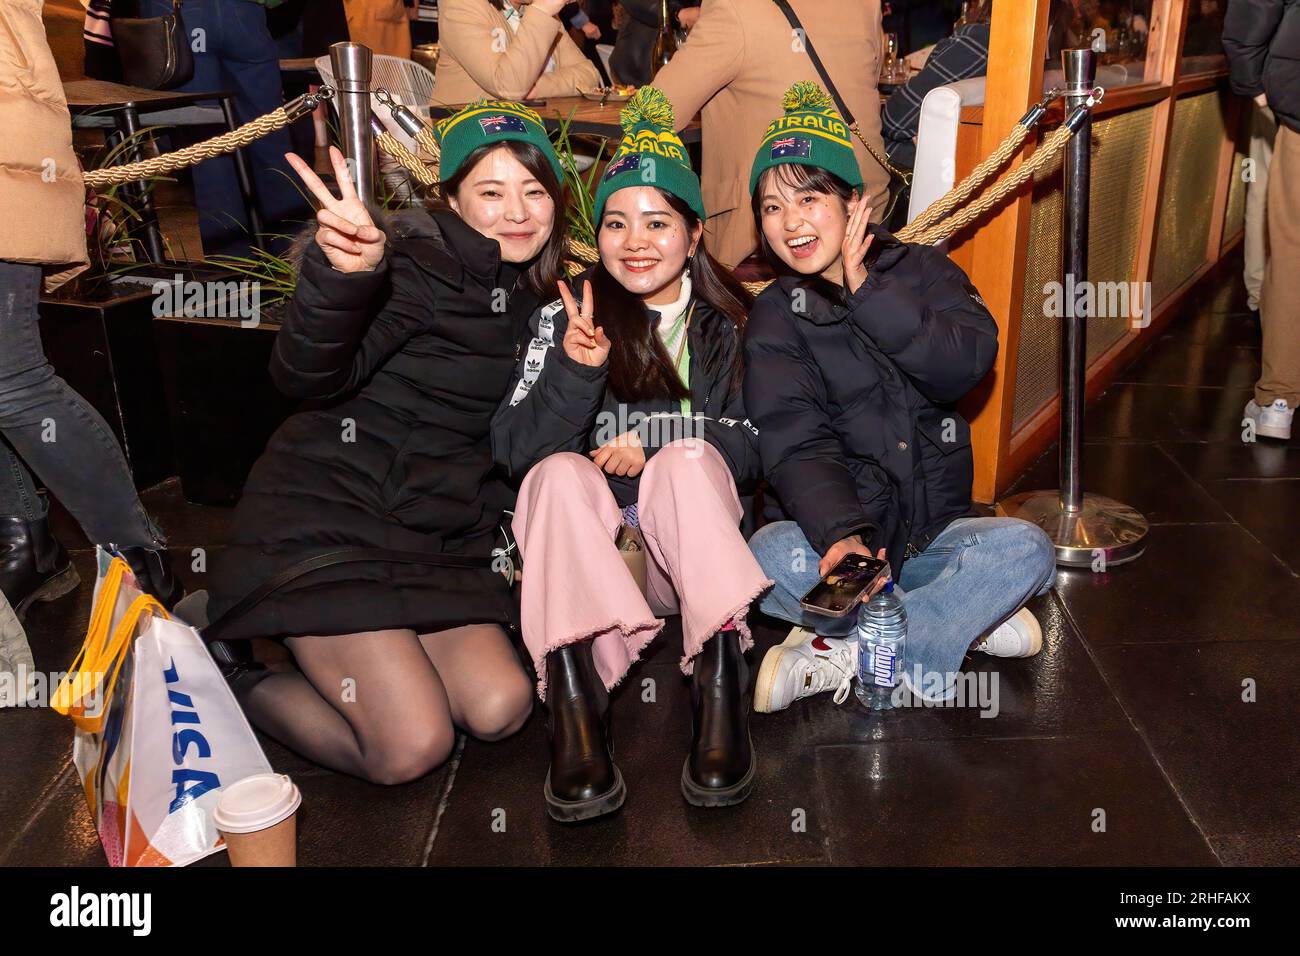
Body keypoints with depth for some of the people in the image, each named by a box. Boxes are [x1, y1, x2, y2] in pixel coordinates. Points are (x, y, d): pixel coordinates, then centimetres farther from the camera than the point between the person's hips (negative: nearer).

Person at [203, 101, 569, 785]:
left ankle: (339, 654, 15)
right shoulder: (417, 265, -13)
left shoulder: (532, 299, 11)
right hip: (327, 519, -7)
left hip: (438, 537, 7)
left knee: (500, 710, -9)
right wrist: (345, 273, -49)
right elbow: (310, 375, -32)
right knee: (413, 747, -15)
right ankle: (226, 674, 8)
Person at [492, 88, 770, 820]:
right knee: (562, 473, -29)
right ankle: (575, 696, -43)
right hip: (587, 549, 0)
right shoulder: (566, 319, 6)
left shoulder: (729, 325, 8)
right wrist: (575, 370, -22)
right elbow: (516, 451, -5)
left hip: (691, 552, 0)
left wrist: (658, 453, -15)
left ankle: (722, 684, -39)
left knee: (686, 458, -28)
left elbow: (757, 447, 0)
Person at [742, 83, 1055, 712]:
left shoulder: (920, 269, 5)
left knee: (1025, 548, -26)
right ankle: (970, 619, -17)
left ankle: (843, 653, -20)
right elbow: (797, 445, -13)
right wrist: (841, 533, -31)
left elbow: (968, 361, -15)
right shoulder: (776, 318, 0)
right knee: (767, 556, -32)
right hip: (837, 528, -1)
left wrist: (867, 292, -18)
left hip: (935, 531, 1)